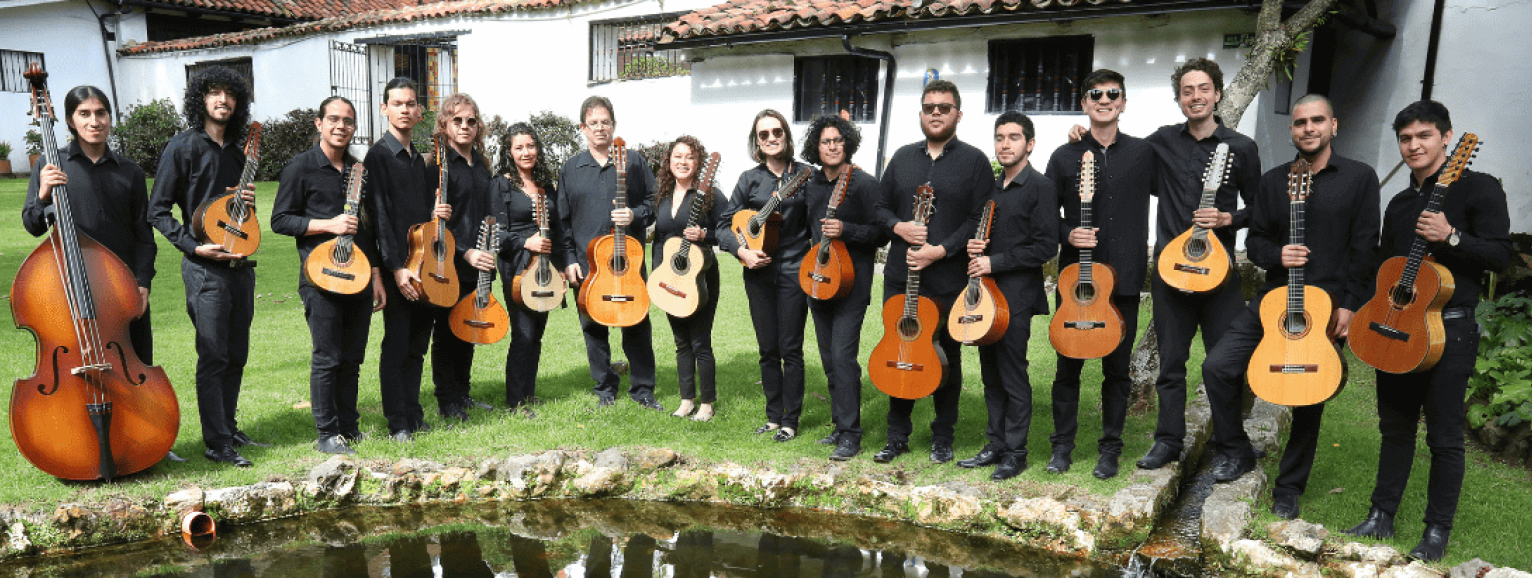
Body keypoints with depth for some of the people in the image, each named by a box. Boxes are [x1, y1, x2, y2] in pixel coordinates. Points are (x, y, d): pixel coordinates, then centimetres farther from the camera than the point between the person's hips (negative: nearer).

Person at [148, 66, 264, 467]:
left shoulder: (236, 151, 15)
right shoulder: (182, 148, -5)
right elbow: (157, 211, -6)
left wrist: (249, 202, 2)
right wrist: (194, 246, -16)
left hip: (240, 264, 7)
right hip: (205, 268, -7)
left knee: (237, 355, 12)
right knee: (213, 357, -5)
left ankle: (229, 428, 25)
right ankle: (216, 443, 2)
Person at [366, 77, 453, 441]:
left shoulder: (419, 159, 18)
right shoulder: (378, 156, -6)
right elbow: (380, 215, -13)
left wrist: (436, 213, 1)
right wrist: (397, 268, -19)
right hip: (397, 267, -7)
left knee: (417, 346, 12)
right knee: (396, 347, -2)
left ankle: (415, 418, 20)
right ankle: (398, 424, 5)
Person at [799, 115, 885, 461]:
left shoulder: (864, 183, -8)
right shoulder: (811, 186, 13)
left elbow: (880, 234, -11)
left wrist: (845, 230, -23)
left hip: (852, 283, -7)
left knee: (843, 356, -12)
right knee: (829, 358, 12)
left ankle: (850, 435, -4)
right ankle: (840, 425, 24)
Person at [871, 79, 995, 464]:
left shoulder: (974, 161, -1)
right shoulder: (903, 157, 12)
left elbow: (980, 220, -8)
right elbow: (882, 207, 15)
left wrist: (939, 250, -17)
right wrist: (899, 227, -6)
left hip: (949, 280, -3)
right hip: (901, 275, 4)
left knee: (947, 357, 7)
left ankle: (943, 438, 23)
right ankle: (898, 436, 23)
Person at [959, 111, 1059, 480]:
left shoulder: (1040, 187, -7)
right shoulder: (991, 188, 16)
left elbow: (1045, 247, -14)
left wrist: (994, 262, -16)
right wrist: (974, 248, 2)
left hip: (1017, 295, -7)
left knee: (1012, 373, -3)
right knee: (990, 372, 11)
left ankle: (1015, 453, 8)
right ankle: (996, 445, 21)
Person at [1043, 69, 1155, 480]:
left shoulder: (1143, 153, 6)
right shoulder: (1065, 157, 5)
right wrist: (1068, 234, -11)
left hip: (1124, 277, 1)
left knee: (1117, 366, 7)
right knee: (1068, 364, 5)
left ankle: (1110, 449, 20)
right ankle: (1063, 444, 19)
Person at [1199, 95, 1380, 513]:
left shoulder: (1359, 178, 0)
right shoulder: (1273, 181, 10)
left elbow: (1364, 248, -3)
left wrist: (1347, 305, -10)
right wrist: (1277, 255, -10)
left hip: (1328, 305, -3)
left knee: (1310, 396, 2)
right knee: (1218, 366, -12)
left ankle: (1289, 487, 18)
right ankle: (1237, 452, 8)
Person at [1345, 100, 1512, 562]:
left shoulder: (1478, 188, -4)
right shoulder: (1399, 203, 15)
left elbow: (1500, 255, -10)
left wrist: (1451, 238, -25)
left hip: (1449, 329, -6)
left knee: (1444, 434, 0)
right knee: (1395, 427, 12)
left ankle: (1438, 531, 11)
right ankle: (1382, 516, 20)